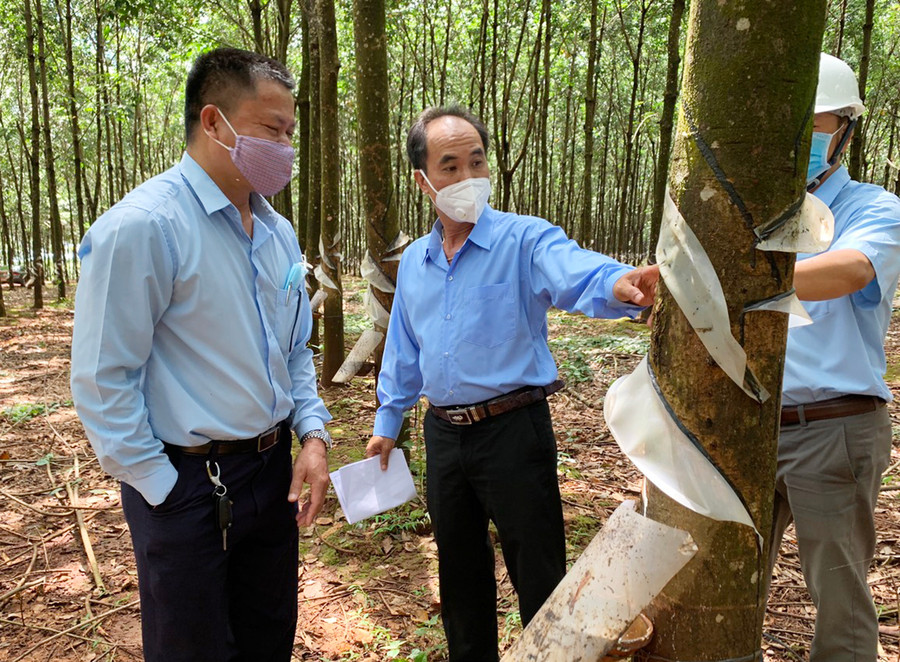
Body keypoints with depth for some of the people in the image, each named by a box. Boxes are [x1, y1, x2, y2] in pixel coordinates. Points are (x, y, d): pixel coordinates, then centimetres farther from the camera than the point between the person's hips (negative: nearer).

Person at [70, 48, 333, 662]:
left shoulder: (278, 232, 6)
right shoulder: (142, 226, -18)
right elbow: (103, 380, -17)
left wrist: (314, 433, 3)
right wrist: (161, 490, -13)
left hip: (273, 469, 7)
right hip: (187, 483, -6)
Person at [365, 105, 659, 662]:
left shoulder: (525, 240, -11)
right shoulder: (414, 262, 8)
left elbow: (577, 275, -32)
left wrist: (618, 285, -54)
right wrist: (388, 422, 18)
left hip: (513, 429, -5)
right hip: (443, 433, 6)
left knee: (539, 575, 5)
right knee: (459, 569, 21)